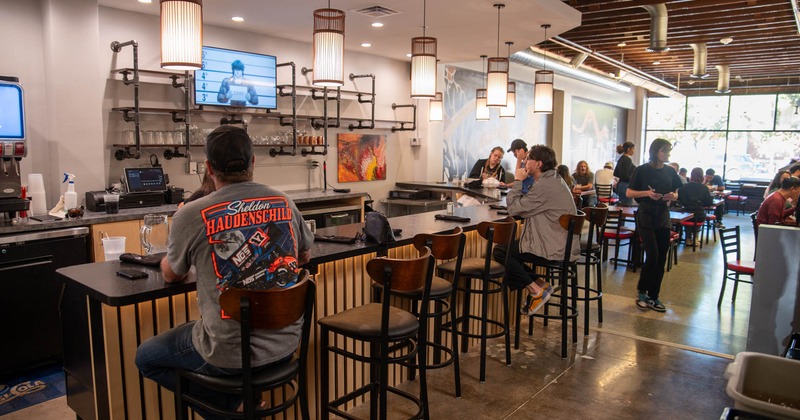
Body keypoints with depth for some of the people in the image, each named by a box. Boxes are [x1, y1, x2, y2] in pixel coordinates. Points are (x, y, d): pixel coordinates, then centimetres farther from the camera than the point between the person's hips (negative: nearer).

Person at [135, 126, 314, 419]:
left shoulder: (190, 216, -14)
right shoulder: (284, 203, -4)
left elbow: (170, 276, 6)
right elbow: (305, 256, 15)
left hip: (231, 353, -5)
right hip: (286, 343, 6)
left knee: (145, 357, 22)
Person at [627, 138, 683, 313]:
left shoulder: (670, 172, 7)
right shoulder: (642, 170, -6)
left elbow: (675, 193, 17)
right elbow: (629, 193, -3)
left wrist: (673, 196, -6)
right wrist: (647, 193, -19)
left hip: (663, 218, 5)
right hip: (646, 217, -5)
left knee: (661, 259, 5)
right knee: (652, 255, -12)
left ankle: (654, 296, 16)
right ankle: (642, 292, 7)